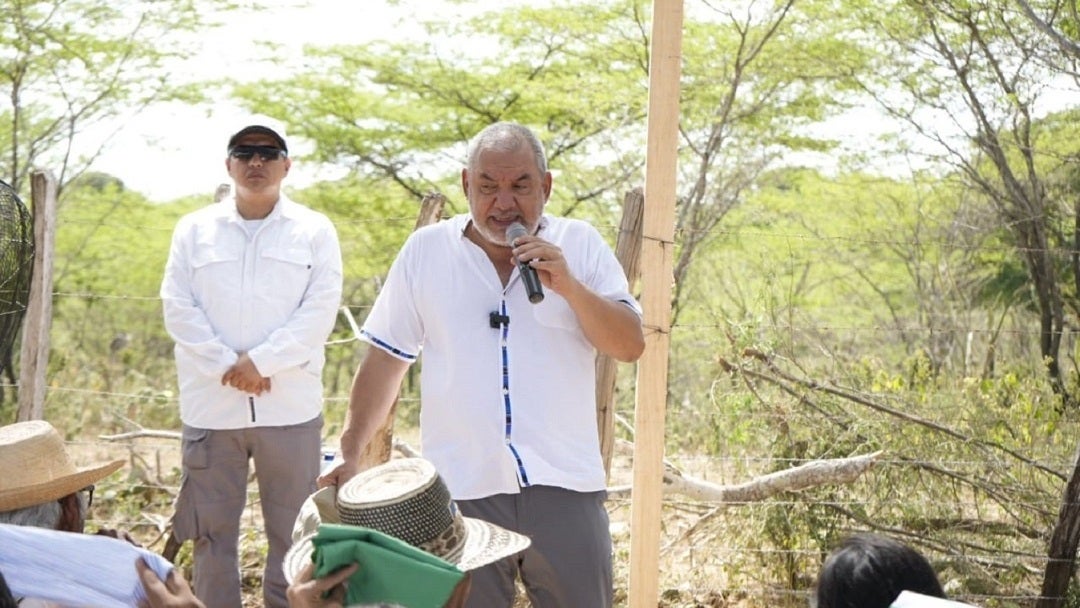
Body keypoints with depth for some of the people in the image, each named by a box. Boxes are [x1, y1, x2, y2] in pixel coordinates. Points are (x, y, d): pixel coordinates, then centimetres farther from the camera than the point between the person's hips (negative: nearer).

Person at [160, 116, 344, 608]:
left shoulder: (315, 231, 4)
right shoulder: (194, 229, 9)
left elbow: (319, 313, -5)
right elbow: (178, 307, 1)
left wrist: (261, 361, -15)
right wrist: (227, 366, -11)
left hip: (290, 407, -1)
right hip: (210, 407, 2)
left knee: (292, 534, 6)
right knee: (211, 534, 9)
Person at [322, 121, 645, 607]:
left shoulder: (581, 245, 3)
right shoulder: (425, 250, 3)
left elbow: (631, 346, -2)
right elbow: (387, 357, 7)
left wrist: (568, 286, -16)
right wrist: (351, 453, 2)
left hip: (563, 487, 0)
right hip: (459, 489, 0)